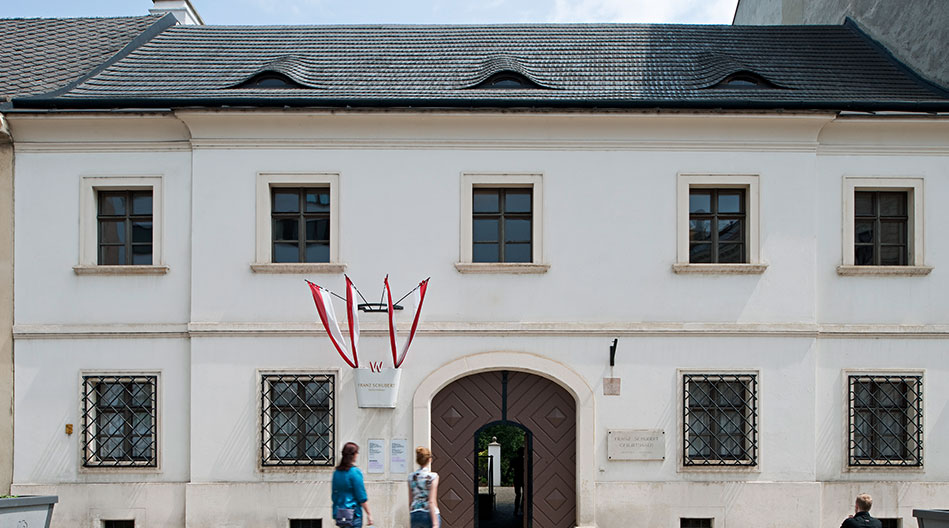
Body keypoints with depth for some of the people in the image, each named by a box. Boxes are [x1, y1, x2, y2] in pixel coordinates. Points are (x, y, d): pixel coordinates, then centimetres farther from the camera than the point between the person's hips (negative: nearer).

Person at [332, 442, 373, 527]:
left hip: (339, 514, 7)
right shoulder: (355, 472, -13)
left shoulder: (336, 472, 6)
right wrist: (369, 514, -6)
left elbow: (334, 495, 12)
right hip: (353, 514, -7)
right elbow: (362, 497, -13)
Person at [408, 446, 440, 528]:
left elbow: (410, 501, 11)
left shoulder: (411, 477, 5)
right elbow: (432, 501, -15)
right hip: (429, 515, -4)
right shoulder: (432, 477, -9)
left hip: (415, 515, 4)